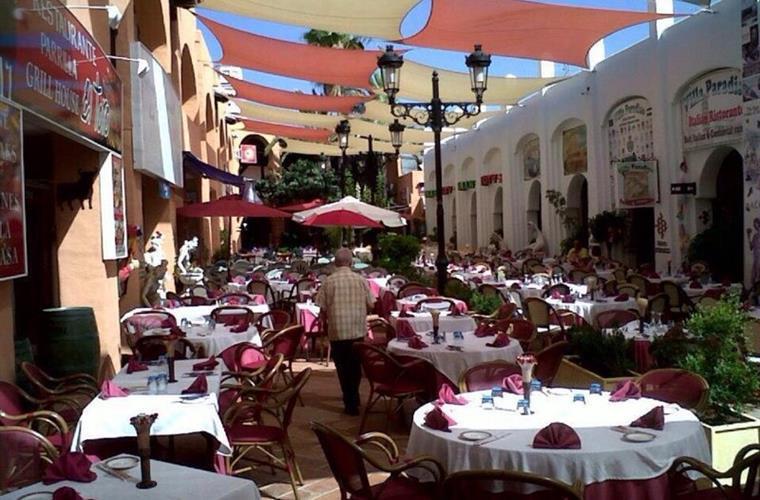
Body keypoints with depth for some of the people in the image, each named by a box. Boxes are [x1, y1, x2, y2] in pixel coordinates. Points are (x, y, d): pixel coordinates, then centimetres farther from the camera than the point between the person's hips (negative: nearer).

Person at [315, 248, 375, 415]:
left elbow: (322, 308, -5)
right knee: (355, 365, 19)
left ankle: (351, 404, 11)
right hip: (358, 329, 2)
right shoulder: (360, 280, -2)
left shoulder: (329, 281, -6)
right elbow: (370, 305, 2)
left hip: (337, 330, -2)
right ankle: (353, 398, 34)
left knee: (343, 367, 8)